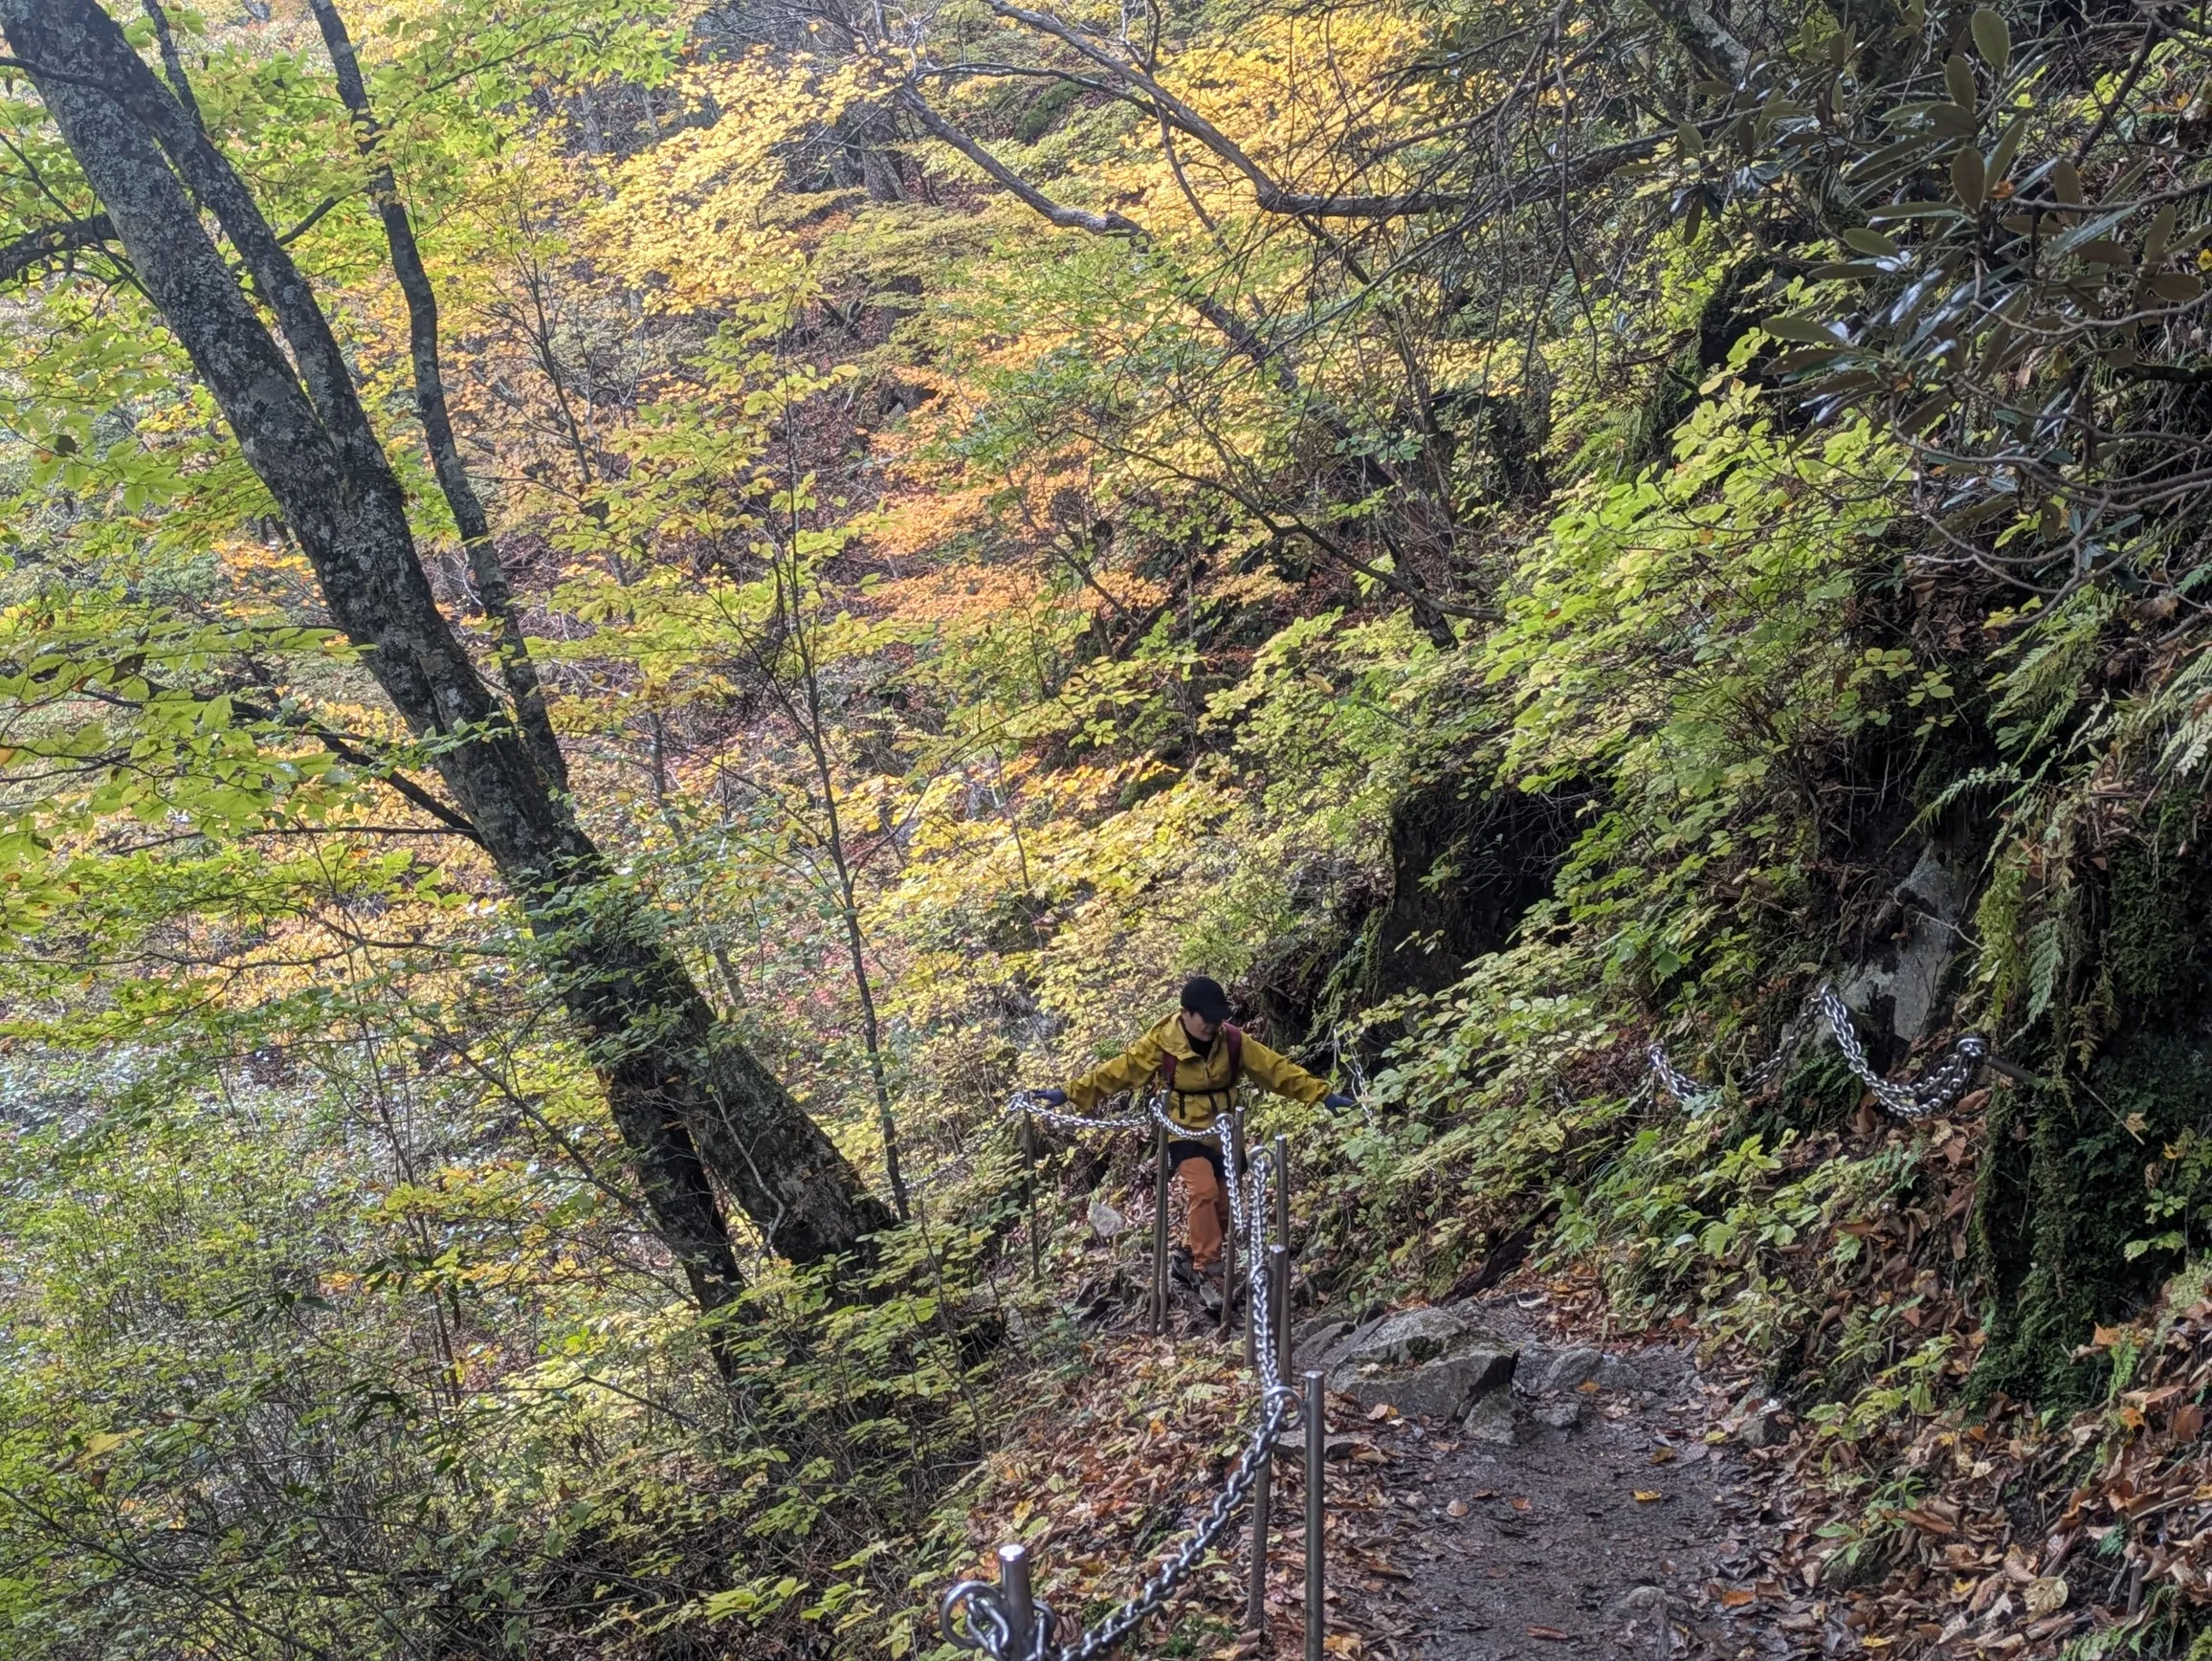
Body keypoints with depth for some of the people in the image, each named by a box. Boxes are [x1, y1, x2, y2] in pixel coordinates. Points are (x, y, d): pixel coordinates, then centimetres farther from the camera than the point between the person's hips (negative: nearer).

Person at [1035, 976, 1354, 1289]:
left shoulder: (1233, 1041, -9)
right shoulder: (1162, 1043, -17)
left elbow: (1277, 1069, -6)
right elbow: (1119, 1070, -13)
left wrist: (1322, 1095, -9)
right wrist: (1070, 1093, -17)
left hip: (1222, 1137, 4)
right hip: (1185, 1134, -4)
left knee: (1224, 1206, 8)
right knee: (1204, 1190, -26)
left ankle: (1194, 1257, 31)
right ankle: (1205, 1269, -17)